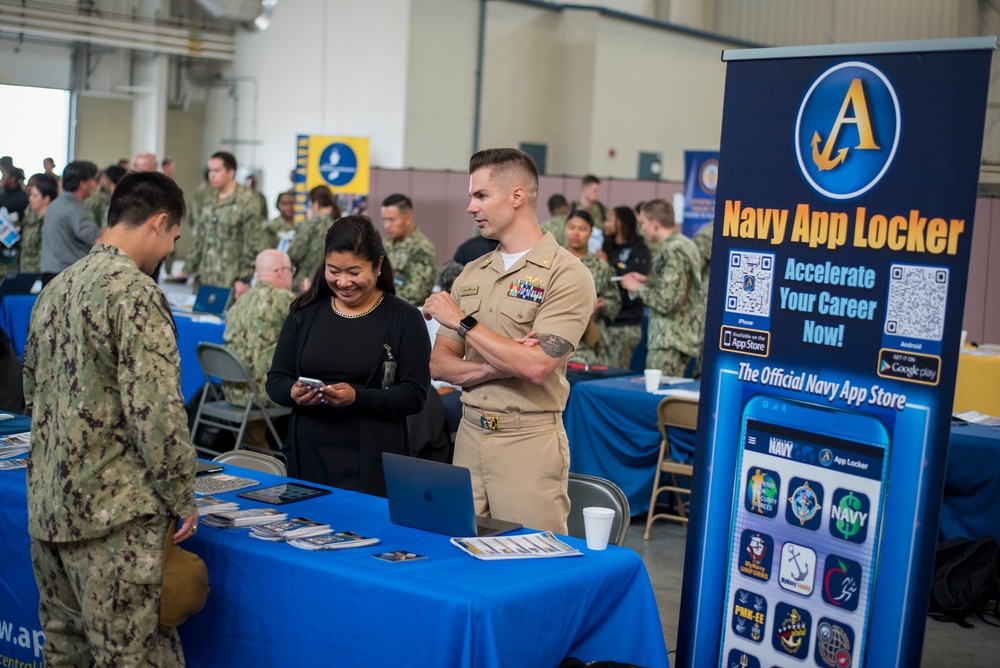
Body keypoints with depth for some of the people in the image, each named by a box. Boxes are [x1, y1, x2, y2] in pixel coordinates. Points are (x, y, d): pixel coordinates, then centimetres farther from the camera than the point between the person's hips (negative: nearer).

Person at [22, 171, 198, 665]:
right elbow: (156, 409, -19)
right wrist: (181, 498, -8)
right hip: (115, 512, -9)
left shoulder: (56, 287, 12)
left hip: (47, 504, 9)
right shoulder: (135, 293, -15)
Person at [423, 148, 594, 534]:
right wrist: (499, 367, -11)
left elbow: (536, 366, -20)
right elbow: (439, 365, 8)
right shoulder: (471, 274, 12)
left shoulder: (567, 275, -9)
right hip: (470, 433, 6)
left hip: (529, 442, -6)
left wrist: (463, 320, -12)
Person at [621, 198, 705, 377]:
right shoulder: (685, 244, 13)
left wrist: (638, 287, -7)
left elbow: (666, 301, -21)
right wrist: (647, 281, 15)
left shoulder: (673, 250, -17)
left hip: (669, 339, -10)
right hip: (683, 334, 10)